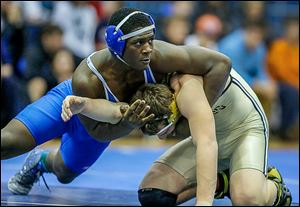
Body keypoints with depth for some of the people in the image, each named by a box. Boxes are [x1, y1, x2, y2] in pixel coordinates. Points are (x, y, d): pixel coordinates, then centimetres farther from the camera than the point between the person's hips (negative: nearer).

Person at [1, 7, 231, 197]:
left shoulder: (159, 56, -44)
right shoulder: (85, 79, -46)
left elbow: (221, 63, -45)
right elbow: (97, 132, -30)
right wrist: (129, 125, -50)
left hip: (106, 120, 4)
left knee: (65, 174, 21)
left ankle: (41, 162, 55)